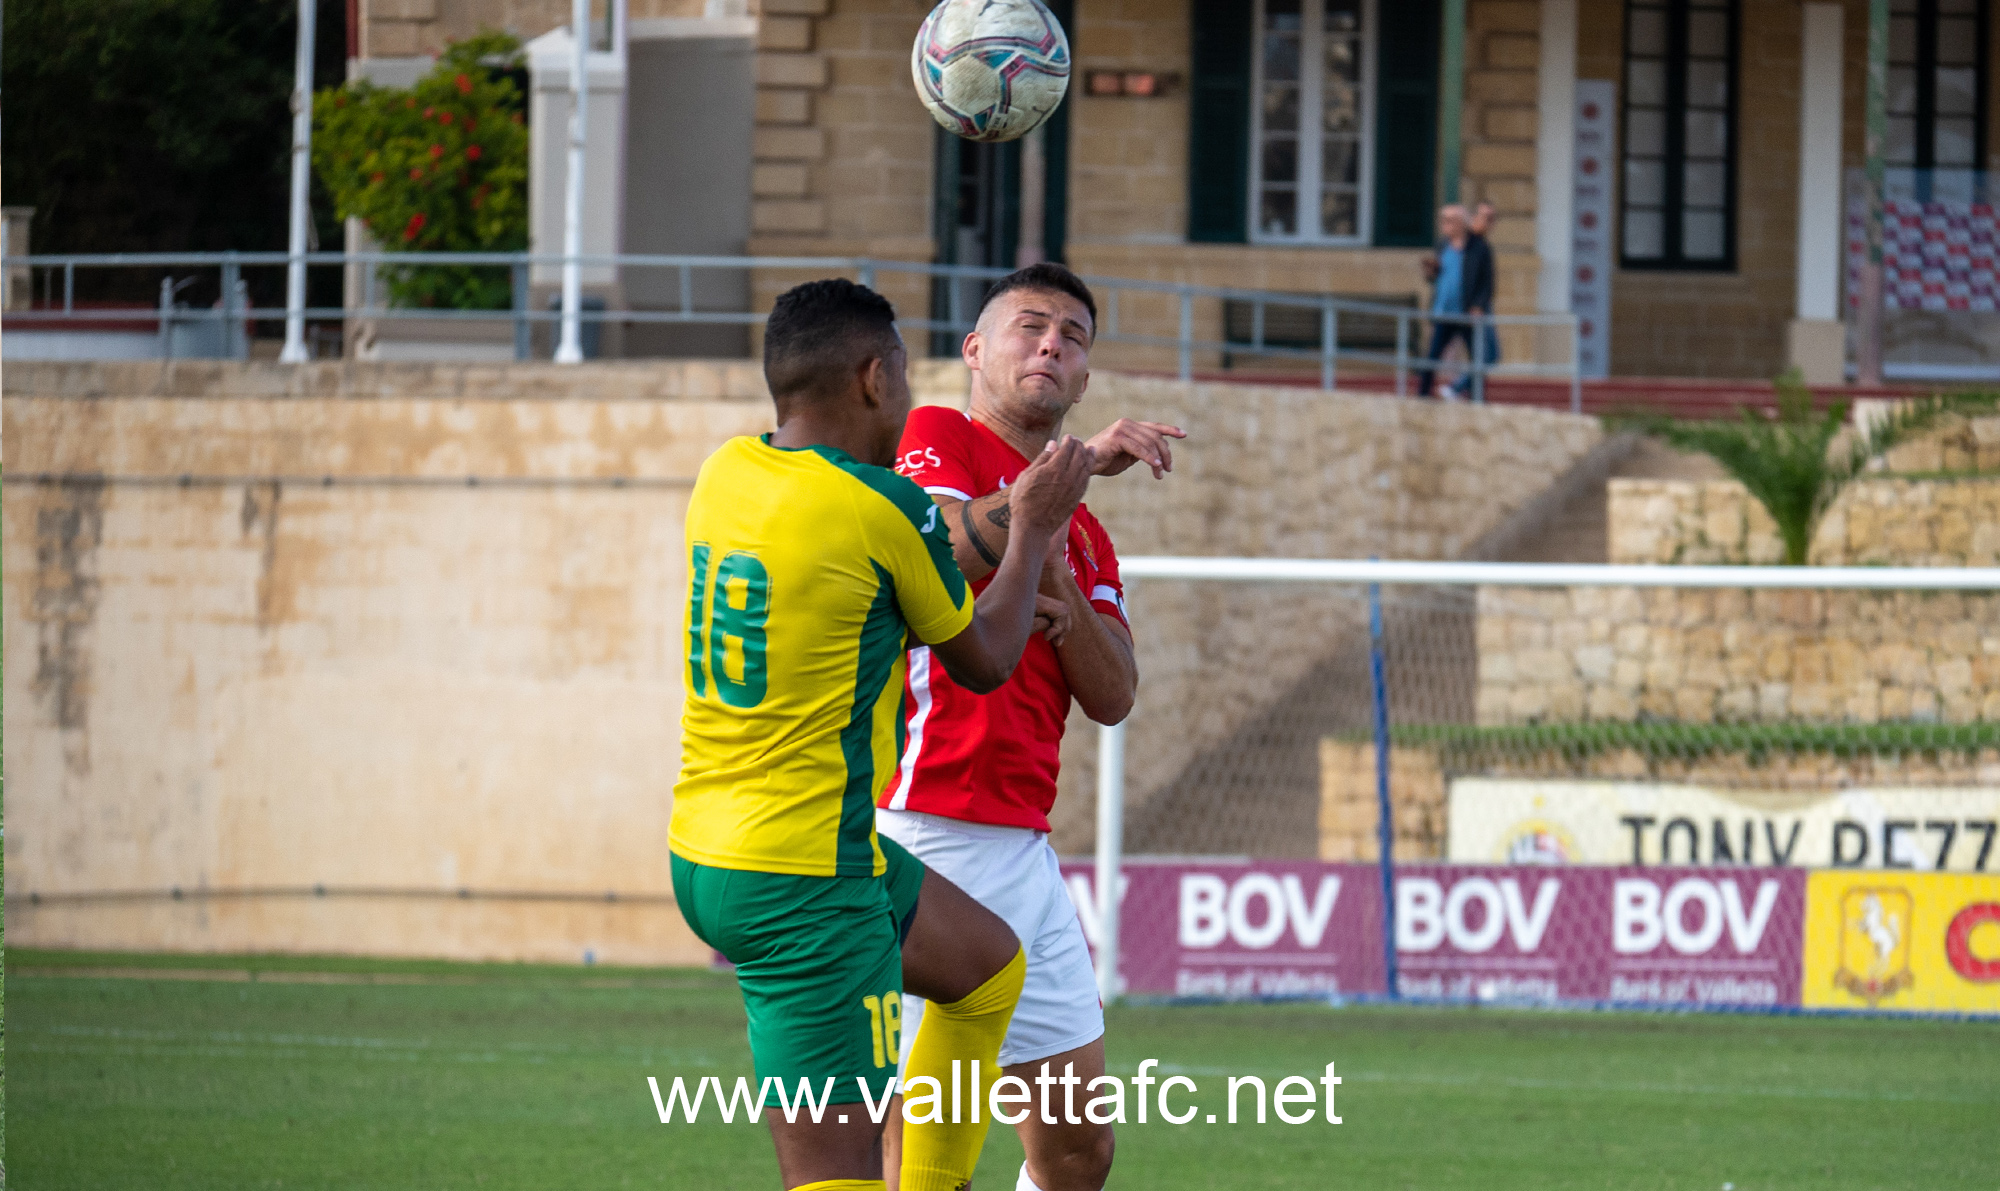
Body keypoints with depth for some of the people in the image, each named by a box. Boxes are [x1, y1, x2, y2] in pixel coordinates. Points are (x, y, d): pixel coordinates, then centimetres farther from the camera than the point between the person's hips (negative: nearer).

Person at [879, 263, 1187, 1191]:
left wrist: (1058, 583, -6)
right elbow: (943, 550, -21)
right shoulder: (937, 438, 0)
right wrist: (1076, 465, -20)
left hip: (1023, 844, 8)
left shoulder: (1082, 534, 22)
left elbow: (1112, 696, 10)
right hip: (924, 829, -8)